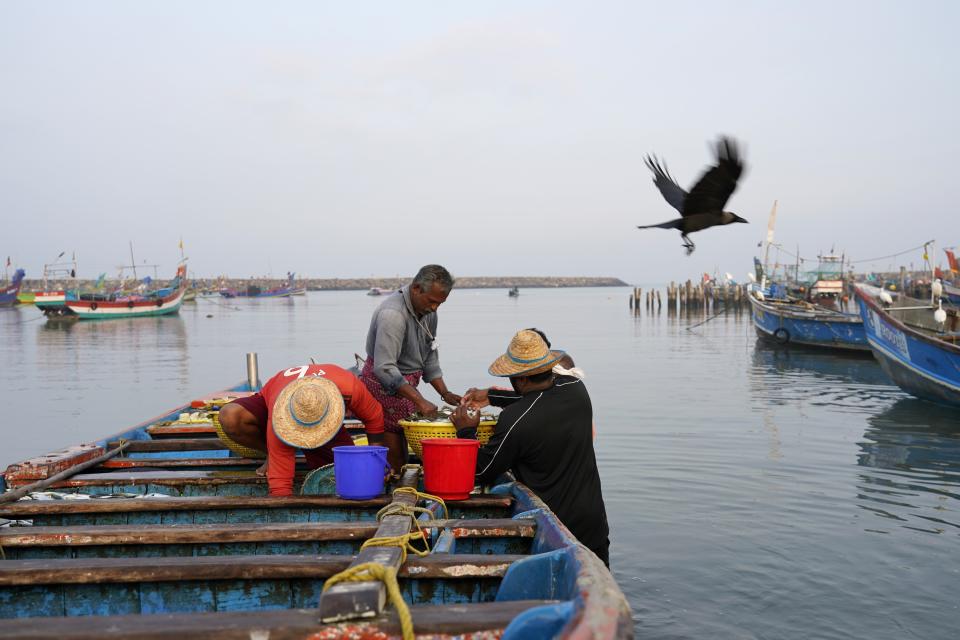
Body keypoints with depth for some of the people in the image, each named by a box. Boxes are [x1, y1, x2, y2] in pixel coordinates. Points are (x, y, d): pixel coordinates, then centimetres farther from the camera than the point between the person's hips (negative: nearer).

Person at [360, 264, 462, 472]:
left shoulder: (428, 311, 4)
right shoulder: (392, 314, -25)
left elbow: (429, 356, 13)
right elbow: (384, 368, -32)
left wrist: (445, 393, 4)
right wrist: (420, 401, -34)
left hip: (405, 385, 9)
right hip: (384, 386, -9)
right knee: (393, 460, -7)